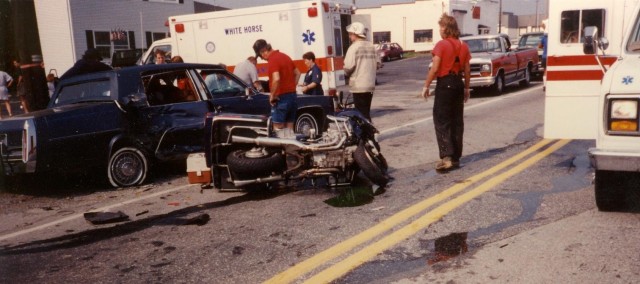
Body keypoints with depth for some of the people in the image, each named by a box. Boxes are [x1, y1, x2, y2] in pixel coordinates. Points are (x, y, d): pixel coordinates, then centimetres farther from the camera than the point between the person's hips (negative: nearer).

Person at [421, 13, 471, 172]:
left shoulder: (441, 45, -11)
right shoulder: (463, 46, 8)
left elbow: (435, 68, -16)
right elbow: (466, 70, 10)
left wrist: (426, 86, -8)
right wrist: (466, 88, 19)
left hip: (445, 84, -6)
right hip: (458, 83, 6)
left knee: (441, 121, -3)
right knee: (457, 121, 11)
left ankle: (447, 158, -13)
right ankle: (456, 157, 16)